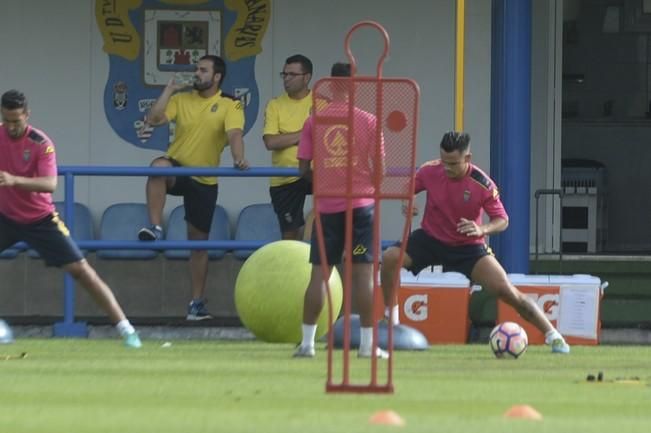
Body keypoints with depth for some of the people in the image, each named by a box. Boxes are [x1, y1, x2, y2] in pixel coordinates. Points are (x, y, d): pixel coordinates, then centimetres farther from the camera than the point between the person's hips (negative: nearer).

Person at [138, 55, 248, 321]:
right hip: (177, 169, 1)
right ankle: (155, 229, -36)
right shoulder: (181, 99, 3)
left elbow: (234, 134, -22)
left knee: (199, 242, 6)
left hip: (205, 181, -1)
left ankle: (197, 302, 15)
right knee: (158, 167, -38)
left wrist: (239, 159, -40)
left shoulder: (230, 106, -5)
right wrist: (169, 90, -9)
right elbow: (153, 119, -8)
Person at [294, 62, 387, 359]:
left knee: (319, 274, 6)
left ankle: (307, 342, 6)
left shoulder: (314, 122, 0)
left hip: (326, 206, 1)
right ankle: (367, 344, -2)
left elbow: (303, 168, 2)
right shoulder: (369, 122, -4)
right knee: (364, 273, 0)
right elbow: (380, 168, -3)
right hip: (361, 204, -1)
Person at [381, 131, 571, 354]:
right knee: (390, 258, -24)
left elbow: (502, 220, -13)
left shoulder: (483, 184, -21)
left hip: (467, 246, -2)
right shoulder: (430, 171, -15)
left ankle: (552, 334, -2)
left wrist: (482, 230, -35)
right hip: (430, 238, 2)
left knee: (506, 291, -14)